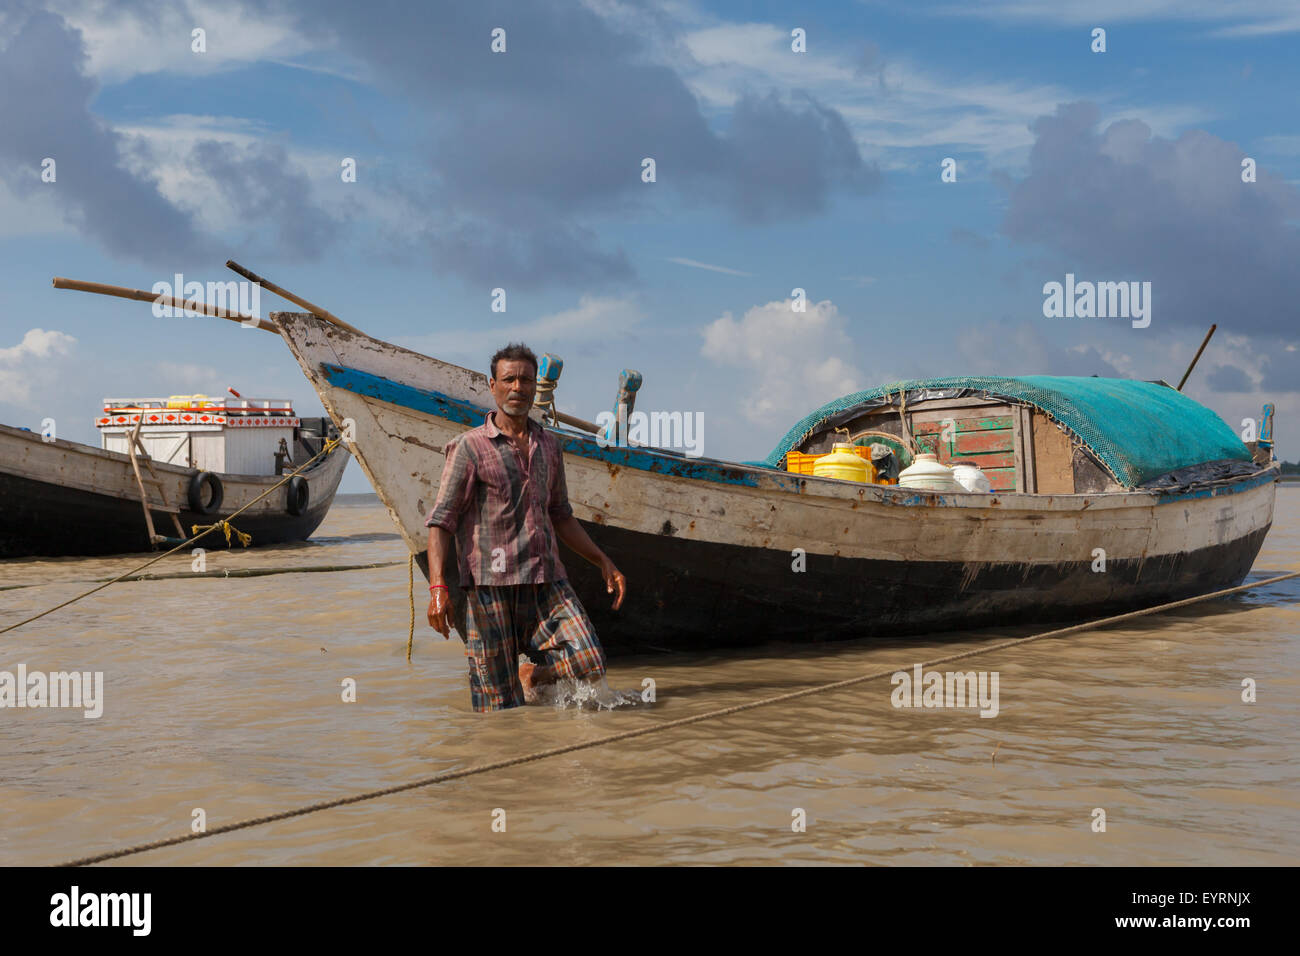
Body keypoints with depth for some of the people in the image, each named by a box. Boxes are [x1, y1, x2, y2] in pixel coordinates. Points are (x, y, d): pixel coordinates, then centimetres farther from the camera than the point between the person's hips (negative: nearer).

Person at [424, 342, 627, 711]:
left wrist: (603, 561, 19)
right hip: (490, 584, -4)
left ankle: (532, 676, 16)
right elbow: (441, 521, -5)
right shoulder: (469, 447, 0)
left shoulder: (548, 446, 17)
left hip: (546, 581, 4)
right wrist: (437, 587, -18)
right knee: (500, 708, -6)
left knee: (589, 667, -13)